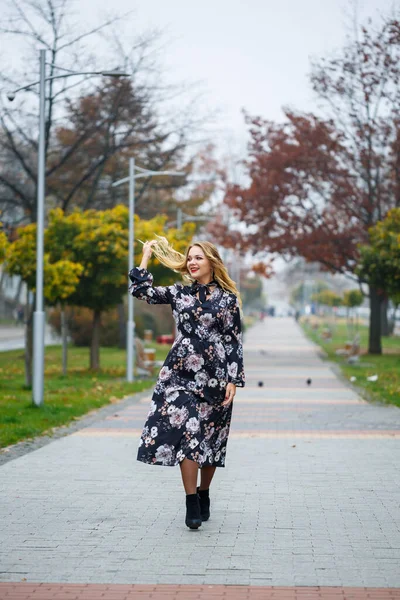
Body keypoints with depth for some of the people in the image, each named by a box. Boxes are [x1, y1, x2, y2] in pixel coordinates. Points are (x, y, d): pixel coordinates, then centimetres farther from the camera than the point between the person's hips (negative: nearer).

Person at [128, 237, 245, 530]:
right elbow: (140, 290, 6)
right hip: (180, 374, 1)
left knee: (210, 438, 7)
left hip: (214, 377, -1)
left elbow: (234, 342, 1)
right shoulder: (179, 293, 10)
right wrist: (147, 255, 10)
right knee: (188, 433, -13)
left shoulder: (228, 299, 3)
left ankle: (204, 496, 25)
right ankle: (192, 504, -10)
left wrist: (233, 380, -5)